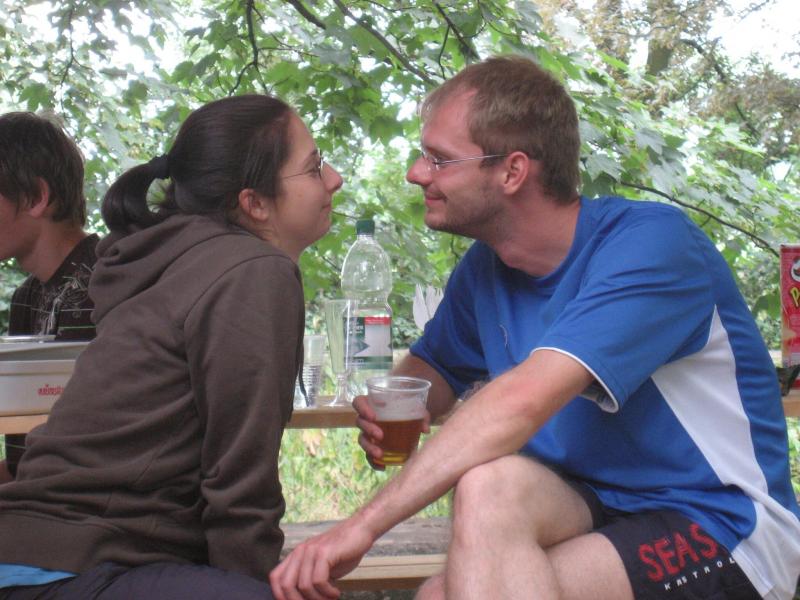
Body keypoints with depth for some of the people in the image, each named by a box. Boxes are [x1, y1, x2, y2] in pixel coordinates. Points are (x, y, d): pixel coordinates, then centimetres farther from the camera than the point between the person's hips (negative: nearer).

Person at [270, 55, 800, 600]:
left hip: (724, 528, -5)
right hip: (598, 508, 6)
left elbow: (524, 399, -32)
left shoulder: (651, 242, -20)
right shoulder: (486, 267, 2)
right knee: (487, 482, -27)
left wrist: (365, 524, -35)